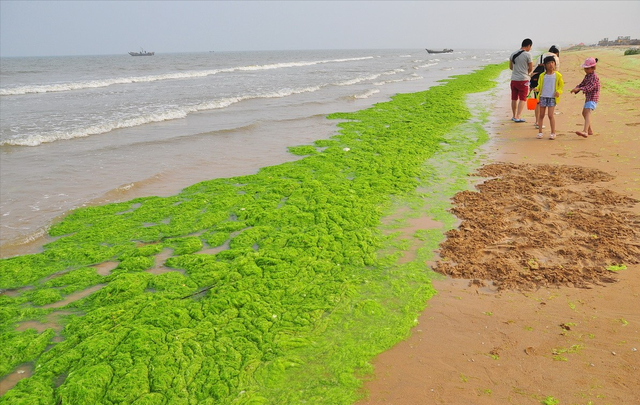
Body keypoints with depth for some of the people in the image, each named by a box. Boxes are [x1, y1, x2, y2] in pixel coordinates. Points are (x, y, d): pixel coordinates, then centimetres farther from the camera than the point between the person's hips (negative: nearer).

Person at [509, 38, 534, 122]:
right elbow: (531, 69, -4)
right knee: (522, 99, 1)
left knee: (514, 98, 14)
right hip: (523, 79, -5)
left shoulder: (513, 54, 7)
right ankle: (518, 116, -7)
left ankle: (514, 116, 24)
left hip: (514, 79, 5)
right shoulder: (527, 55, -9)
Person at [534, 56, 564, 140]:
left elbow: (561, 85, 8)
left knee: (551, 115, -8)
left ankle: (553, 132, 3)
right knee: (541, 115, 8)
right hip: (542, 97, 2)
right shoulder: (542, 75, 5)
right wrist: (537, 89, -8)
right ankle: (540, 132, 19)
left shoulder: (558, 75, 1)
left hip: (552, 98, -2)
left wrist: (558, 91, -11)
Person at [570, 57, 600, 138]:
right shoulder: (587, 76, 13)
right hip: (588, 97, 11)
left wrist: (579, 89, -40)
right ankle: (590, 130, 37)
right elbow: (582, 84, 14)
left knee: (587, 112, -26)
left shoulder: (594, 77, -16)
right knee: (584, 113, 22)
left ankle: (585, 132, -42)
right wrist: (576, 89, -8)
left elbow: (589, 87, -29)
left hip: (593, 98, -11)